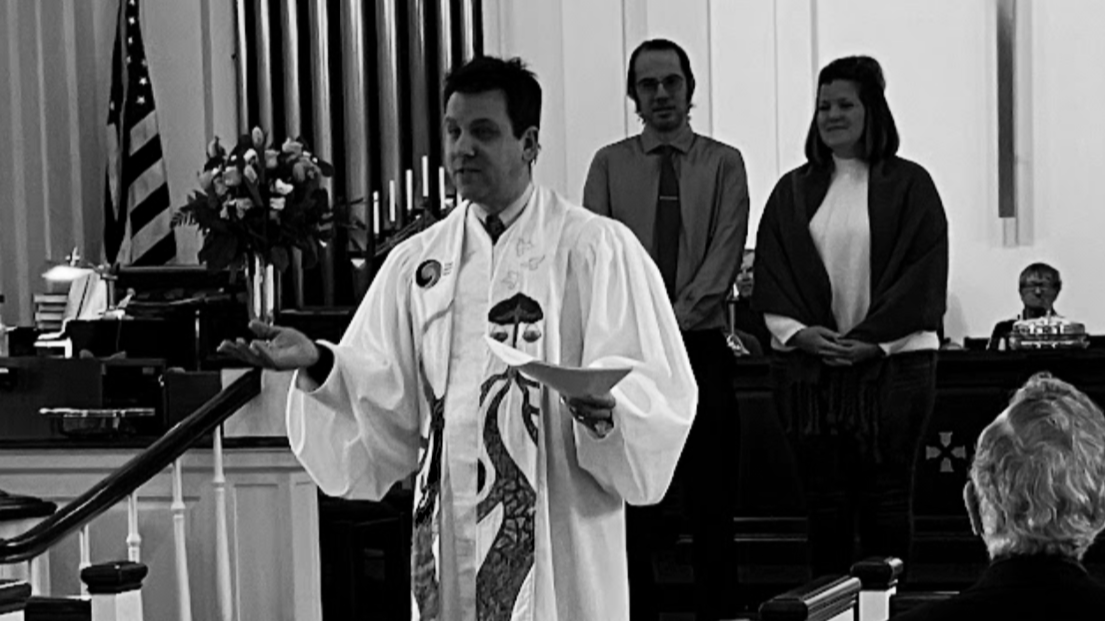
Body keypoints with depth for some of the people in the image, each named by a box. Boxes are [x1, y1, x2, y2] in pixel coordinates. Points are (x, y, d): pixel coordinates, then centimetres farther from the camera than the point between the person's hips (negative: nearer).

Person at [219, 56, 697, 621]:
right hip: (449, 543, 3)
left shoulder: (597, 250, -2)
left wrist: (605, 409, -28)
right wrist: (318, 364, -10)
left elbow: (661, 393, -7)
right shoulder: (414, 262, 9)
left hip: (557, 543, -3)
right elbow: (384, 403, 8)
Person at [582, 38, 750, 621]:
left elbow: (725, 252, -4)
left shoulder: (723, 163, 7)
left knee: (710, 499, 1)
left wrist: (680, 313, -17)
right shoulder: (609, 164, 9)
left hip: (701, 345, -1)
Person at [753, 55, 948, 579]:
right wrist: (800, 332, -9)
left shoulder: (908, 185, 3)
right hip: (807, 365, 3)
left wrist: (871, 339, -12)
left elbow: (923, 272, -3)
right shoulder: (794, 191, 13)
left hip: (891, 361, -2)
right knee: (825, 499, 2)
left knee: (886, 497, -1)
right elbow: (770, 274, 8)